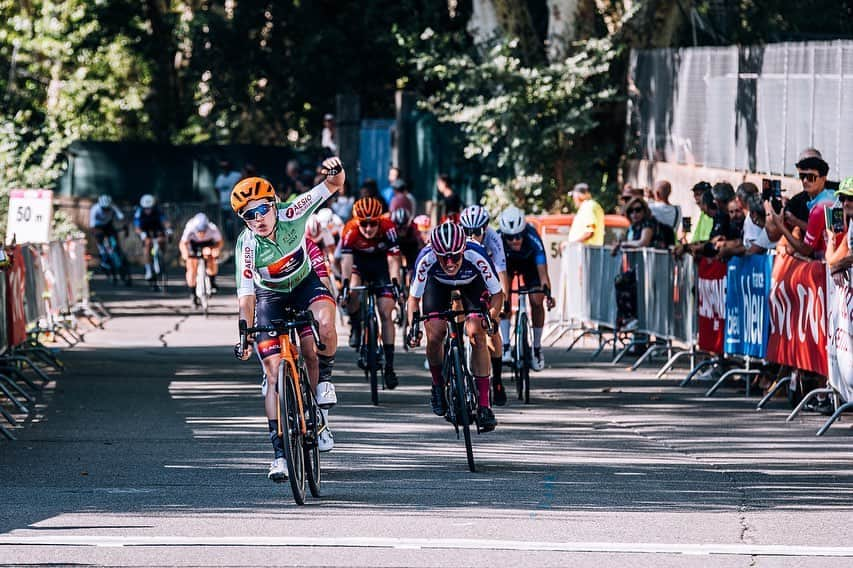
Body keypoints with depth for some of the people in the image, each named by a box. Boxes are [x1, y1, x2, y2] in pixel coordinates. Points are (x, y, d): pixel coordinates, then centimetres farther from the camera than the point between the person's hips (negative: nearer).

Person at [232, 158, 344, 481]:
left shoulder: (292, 215, -26)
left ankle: (324, 380, -4)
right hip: (269, 296, -1)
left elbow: (333, 187, -22)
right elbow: (245, 293, -28)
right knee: (274, 371, -9)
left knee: (325, 325, -34)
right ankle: (279, 451, -5)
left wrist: (335, 173, -45)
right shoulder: (247, 245, -27)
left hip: (305, 283, 1)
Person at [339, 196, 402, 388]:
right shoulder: (350, 231, -29)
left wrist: (394, 283, -47)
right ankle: (355, 327, 0)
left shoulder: (387, 228, -30)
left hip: (381, 262, 0)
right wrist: (345, 285, -48)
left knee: (386, 313, -8)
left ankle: (389, 365, -6)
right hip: (359, 261, 0)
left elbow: (393, 259, -33)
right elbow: (346, 259, -35)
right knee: (352, 295, -31)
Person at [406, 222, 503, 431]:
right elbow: (414, 297, -23)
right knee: (434, 337, -16)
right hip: (438, 284, 1)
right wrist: (414, 324, -38)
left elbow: (497, 293, -26)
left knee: (477, 336, -18)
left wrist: (492, 318, -42)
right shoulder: (426, 259, -37)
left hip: (472, 284, -1)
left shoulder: (476, 256, -39)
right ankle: (438, 385, 15)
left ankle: (484, 406, -15)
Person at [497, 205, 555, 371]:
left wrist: (548, 294, -58)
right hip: (507, 262, 0)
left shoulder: (533, 239, -39)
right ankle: (505, 346, -20)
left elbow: (542, 272, -44)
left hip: (529, 261, 0)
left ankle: (537, 348, 3)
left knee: (537, 301, -14)